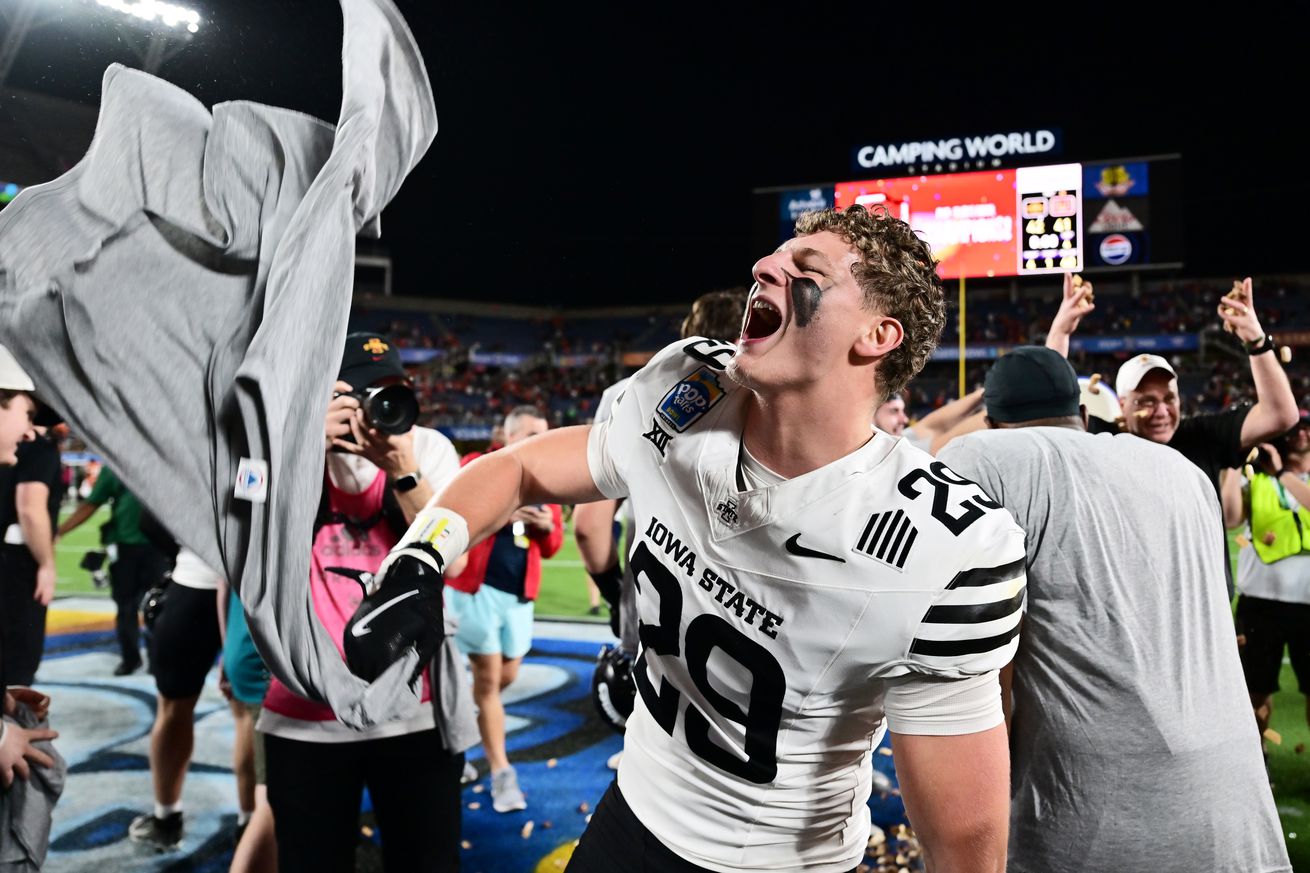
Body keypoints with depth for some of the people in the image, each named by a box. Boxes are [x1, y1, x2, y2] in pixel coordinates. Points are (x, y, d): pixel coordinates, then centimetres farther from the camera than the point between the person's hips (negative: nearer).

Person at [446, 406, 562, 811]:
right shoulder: (475, 467, -3)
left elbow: (551, 547, 15)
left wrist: (548, 527, -8)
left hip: (520, 593, 6)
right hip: (475, 587, -6)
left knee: (506, 676, 13)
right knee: (488, 678, -1)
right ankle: (502, 774, 7)